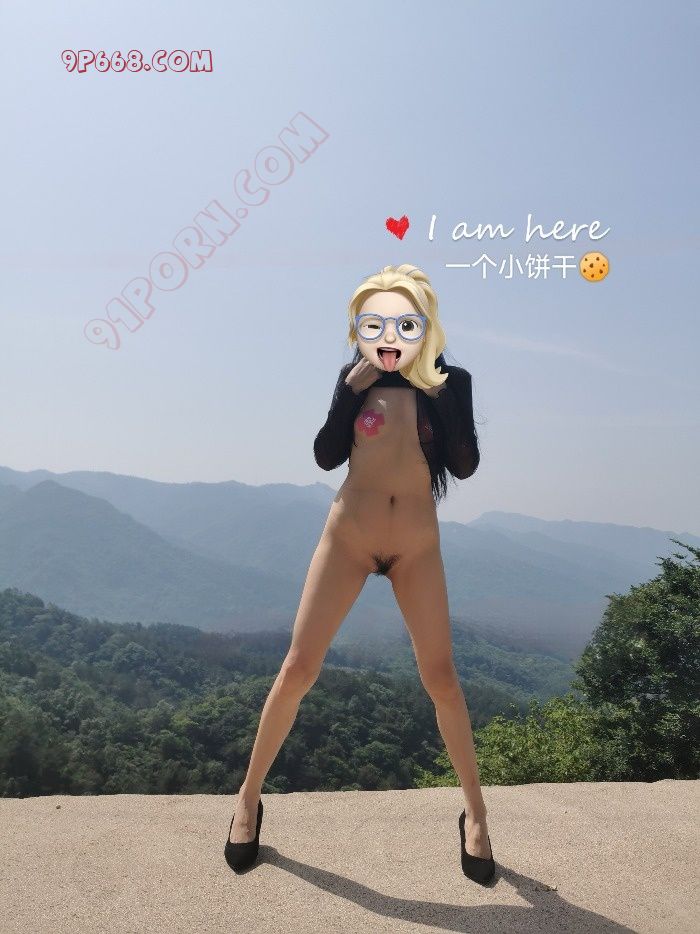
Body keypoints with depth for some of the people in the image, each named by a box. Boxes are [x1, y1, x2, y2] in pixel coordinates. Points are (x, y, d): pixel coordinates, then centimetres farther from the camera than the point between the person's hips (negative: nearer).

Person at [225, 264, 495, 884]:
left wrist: (437, 390, -17)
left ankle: (475, 813, 23)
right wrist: (352, 388, -18)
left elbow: (464, 466, -10)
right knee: (299, 667, 1)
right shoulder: (357, 378, -2)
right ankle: (249, 797, 21)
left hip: (417, 548, 0)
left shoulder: (451, 382, -2)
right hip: (347, 537, 0)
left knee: (441, 678, 3)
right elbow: (327, 456, -9)